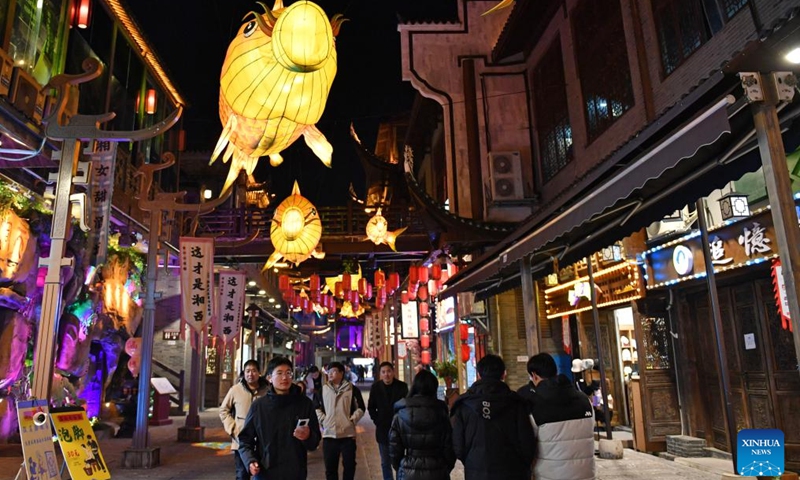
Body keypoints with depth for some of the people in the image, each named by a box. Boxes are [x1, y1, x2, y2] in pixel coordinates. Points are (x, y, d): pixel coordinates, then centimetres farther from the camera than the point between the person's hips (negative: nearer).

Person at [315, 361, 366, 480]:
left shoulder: (352, 389, 1)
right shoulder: (323, 389, 7)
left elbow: (360, 408, 4)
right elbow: (317, 407, 15)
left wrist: (352, 420, -6)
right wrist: (322, 420, 2)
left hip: (348, 434, -2)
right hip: (328, 434, 2)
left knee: (349, 465, 8)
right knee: (330, 467, 9)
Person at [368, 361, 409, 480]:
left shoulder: (402, 386, -7)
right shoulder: (376, 387, -2)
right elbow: (371, 407, 7)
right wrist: (377, 420, 0)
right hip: (382, 429, 2)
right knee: (385, 463, 11)